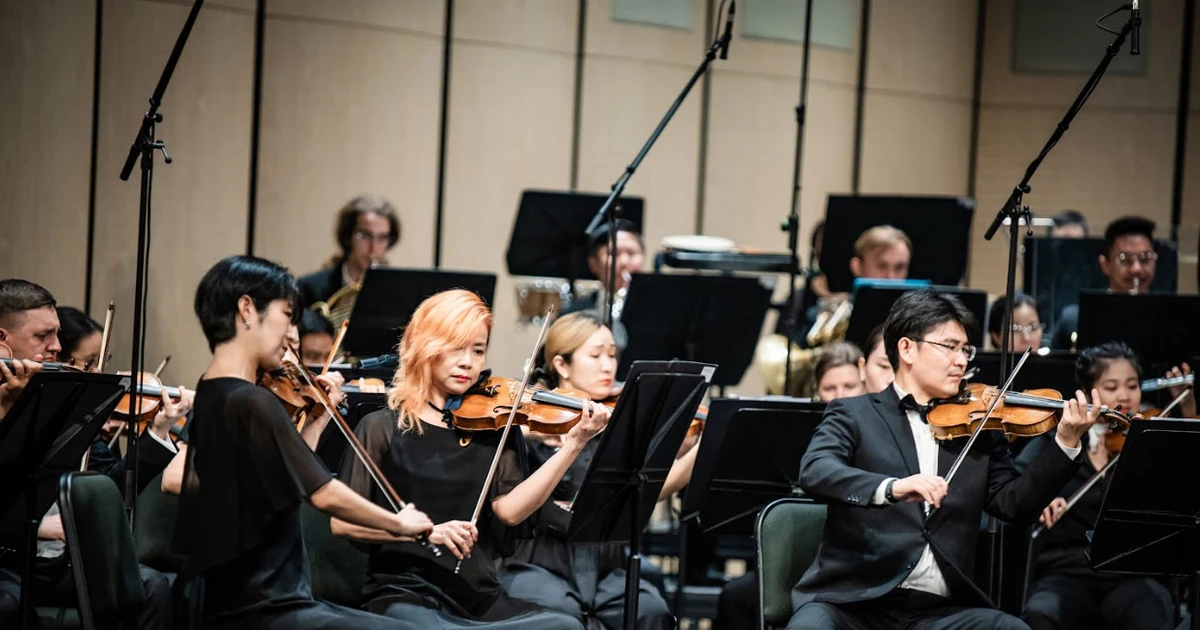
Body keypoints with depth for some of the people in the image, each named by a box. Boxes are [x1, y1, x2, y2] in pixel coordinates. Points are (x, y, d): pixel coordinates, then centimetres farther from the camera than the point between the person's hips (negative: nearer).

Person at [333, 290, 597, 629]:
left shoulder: (495, 426, 10)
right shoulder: (383, 429, 3)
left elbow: (509, 509, -6)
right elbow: (342, 521, -3)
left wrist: (571, 447, -15)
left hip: (480, 599, 4)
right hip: (406, 597, -4)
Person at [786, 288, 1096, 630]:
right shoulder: (853, 415, 6)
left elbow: (1016, 504, 9)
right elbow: (814, 473, -13)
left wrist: (1066, 444, -5)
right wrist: (892, 488, -31)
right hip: (851, 599, -3)